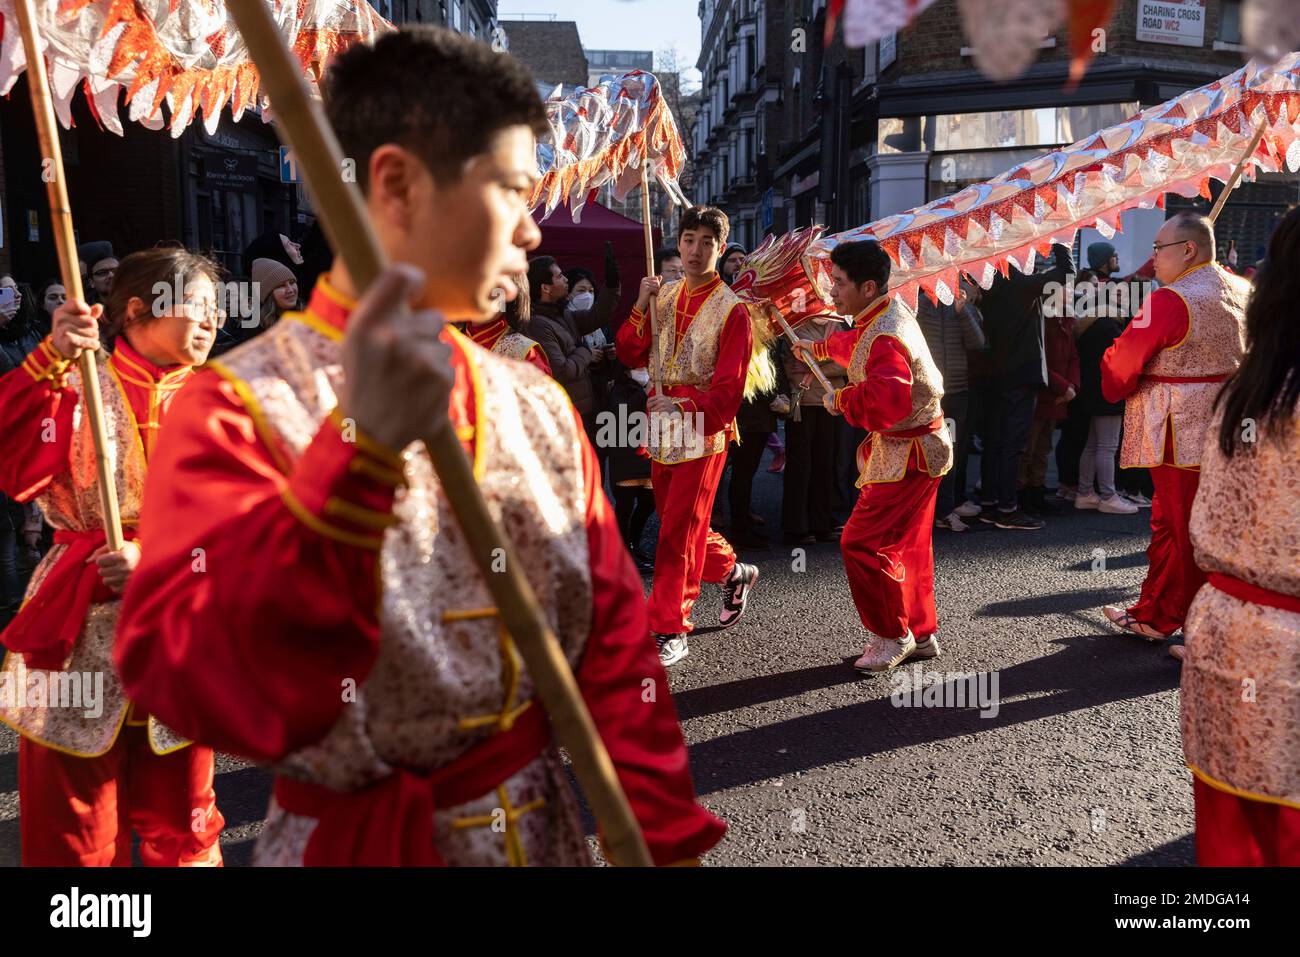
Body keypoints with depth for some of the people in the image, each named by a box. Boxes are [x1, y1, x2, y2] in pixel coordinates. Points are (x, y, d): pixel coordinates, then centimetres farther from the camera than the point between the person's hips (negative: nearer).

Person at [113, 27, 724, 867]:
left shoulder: (538, 406, 0)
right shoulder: (237, 409, -15)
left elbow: (613, 639, 1)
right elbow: (200, 692, -27)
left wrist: (666, 840, -3)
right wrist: (361, 449, -37)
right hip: (353, 843, -4)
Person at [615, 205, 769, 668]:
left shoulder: (733, 310, -9)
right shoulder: (664, 296, 9)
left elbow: (729, 387, -13)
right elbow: (631, 355, 5)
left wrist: (685, 407, -25)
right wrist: (641, 307, -8)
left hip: (704, 432, -6)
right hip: (662, 429, 6)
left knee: (677, 531, -5)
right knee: (682, 523, 17)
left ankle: (669, 630, 6)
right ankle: (734, 573, 41)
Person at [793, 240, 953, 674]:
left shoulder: (887, 336, -26)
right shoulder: (890, 310, 6)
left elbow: (889, 398, -42)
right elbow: (856, 343, 29)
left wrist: (841, 401, -26)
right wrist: (818, 348, 41)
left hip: (907, 454, -10)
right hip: (915, 447, 10)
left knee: (862, 543, -8)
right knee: (908, 545, 18)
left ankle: (892, 637, 7)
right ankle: (921, 634, 30)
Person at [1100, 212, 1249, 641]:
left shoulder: (1171, 300, -17)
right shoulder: (1243, 291, 11)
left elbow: (1123, 360, -14)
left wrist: (1114, 388, 5)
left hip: (1184, 431, -9)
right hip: (1228, 427, 9)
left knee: (1184, 529, 2)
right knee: (1168, 522, 17)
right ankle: (1152, 614, 26)